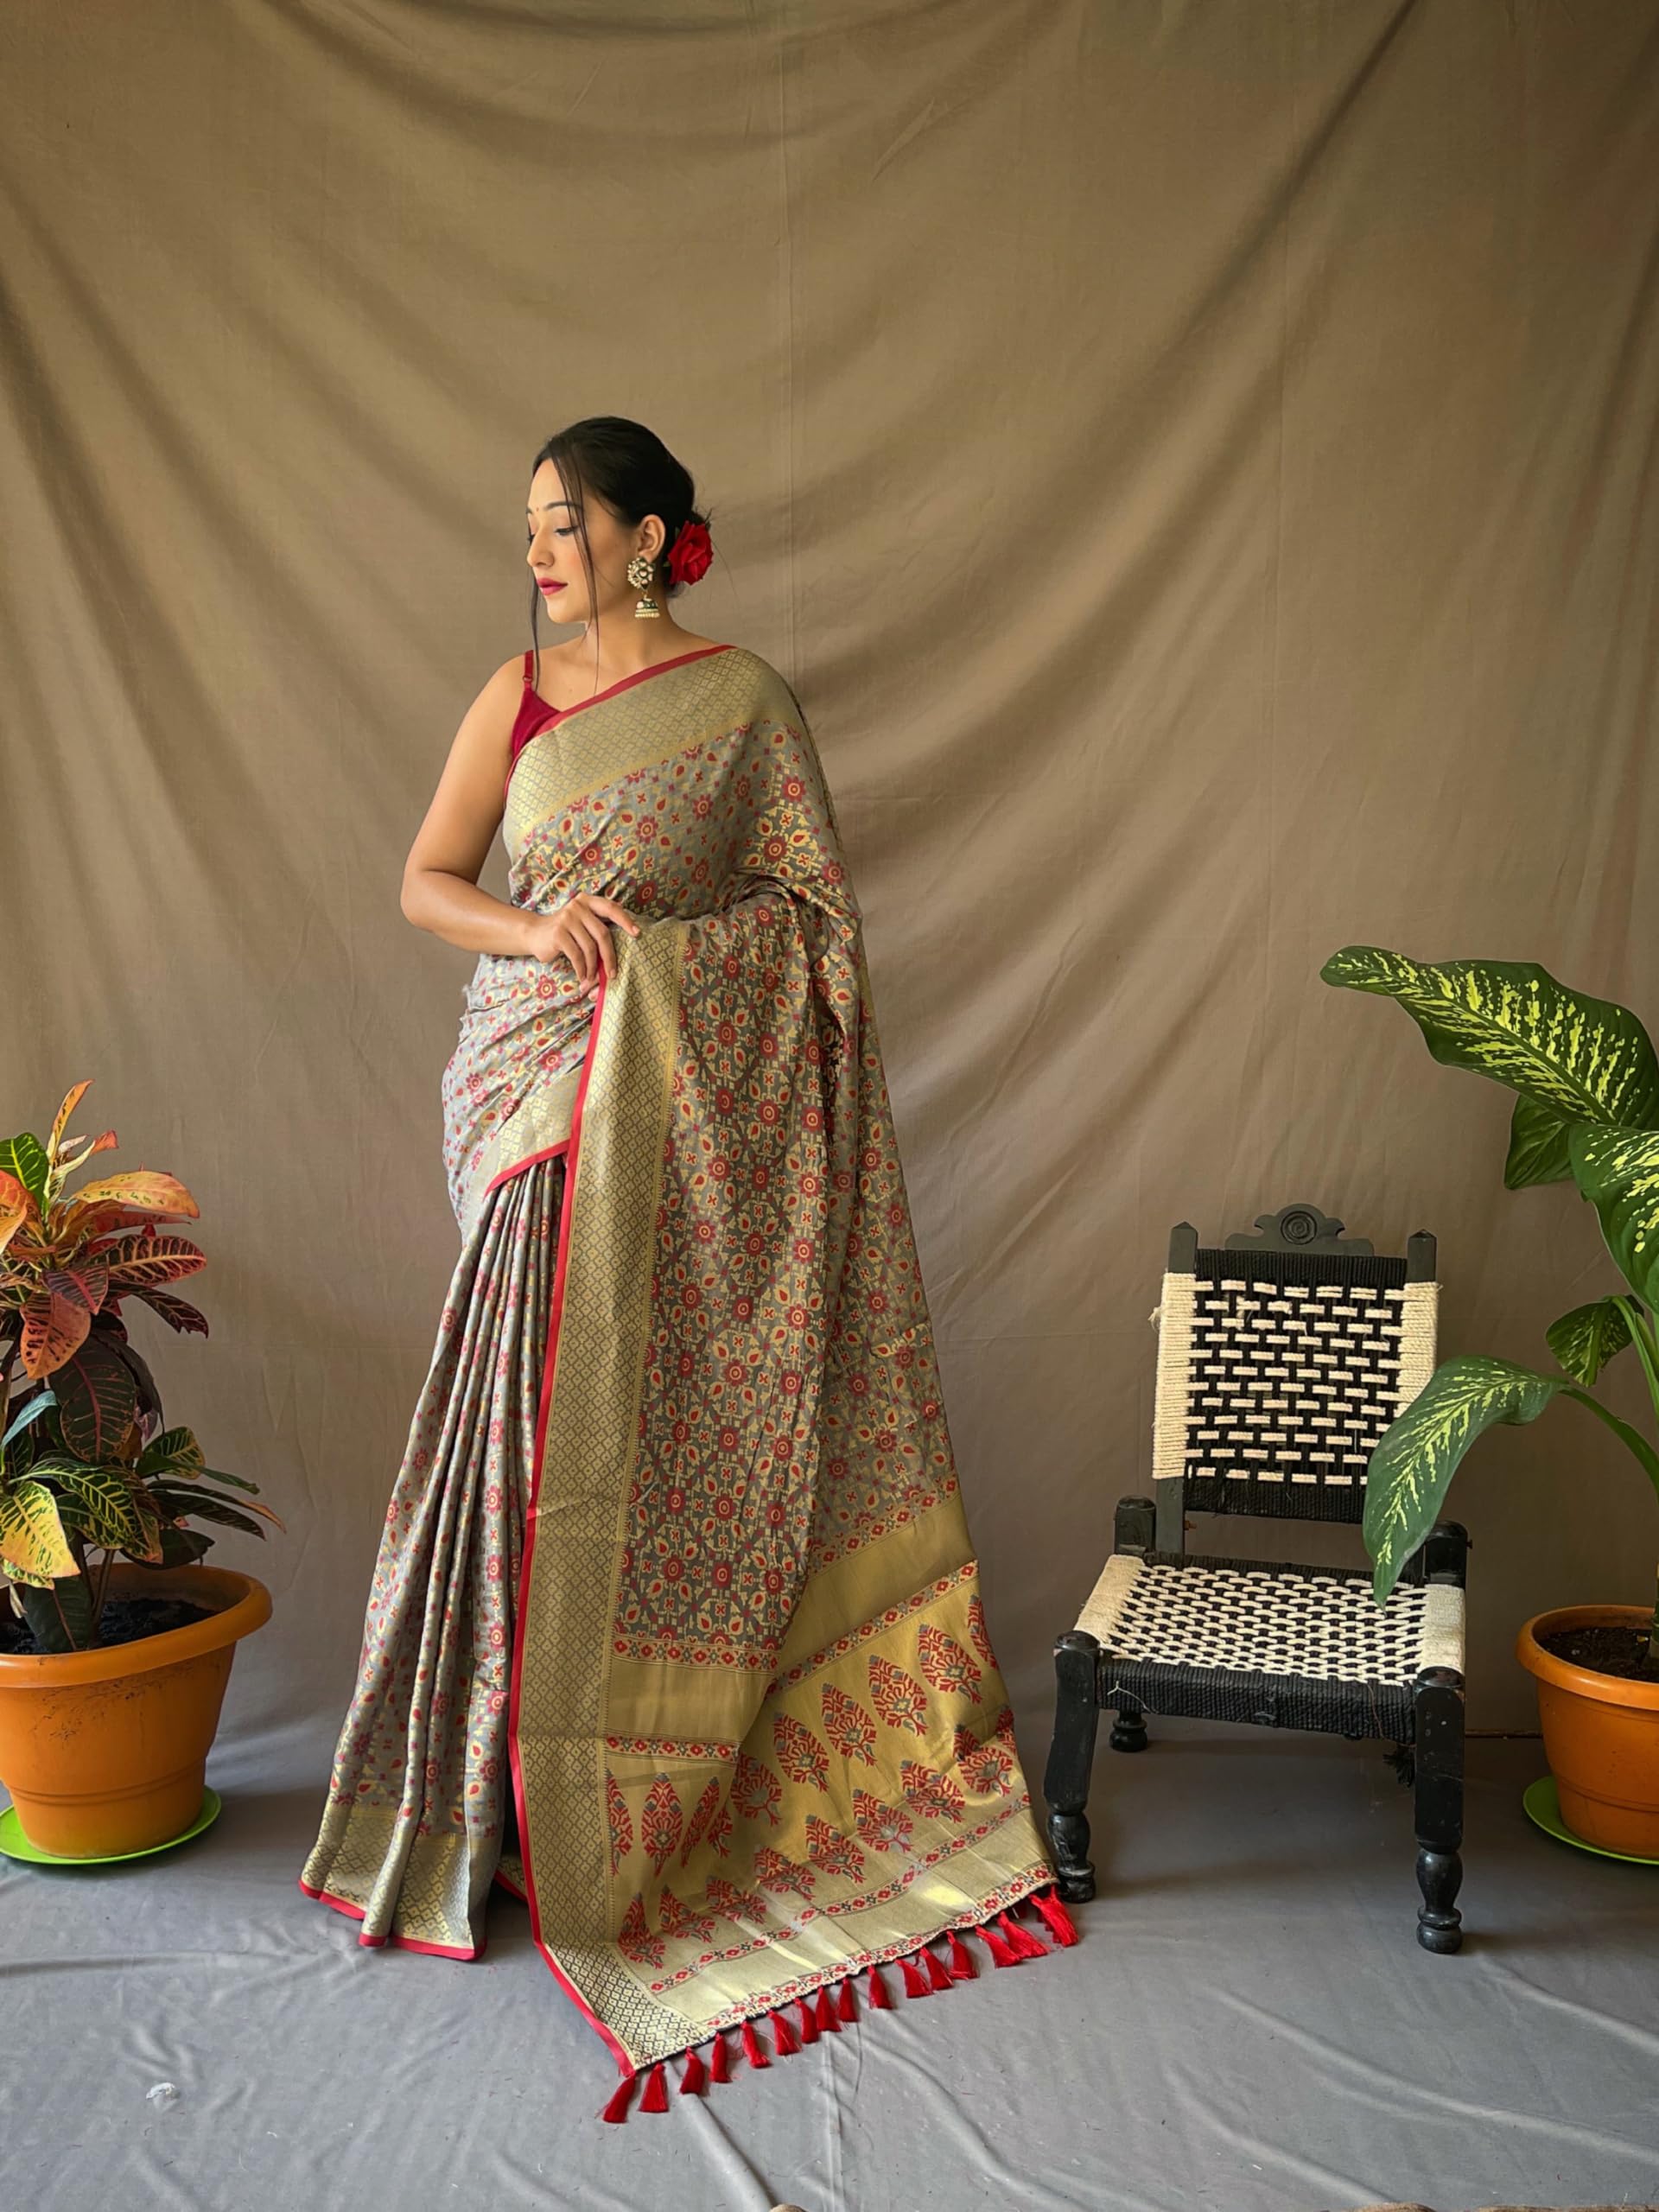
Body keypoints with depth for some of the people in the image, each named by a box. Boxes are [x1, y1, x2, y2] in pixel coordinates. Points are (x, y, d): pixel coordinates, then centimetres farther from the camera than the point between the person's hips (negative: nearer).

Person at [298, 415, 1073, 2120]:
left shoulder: (743, 699, 1)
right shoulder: (517, 694, 10)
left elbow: (815, 909, -1)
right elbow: (424, 881, 7)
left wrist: (641, 941, -13)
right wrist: (534, 925, -12)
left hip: (694, 1099, -2)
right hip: (532, 1085, 3)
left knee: (682, 1392, -1)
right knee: (545, 1389, 0)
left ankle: (674, 1761, 16)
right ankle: (540, 1766, 15)